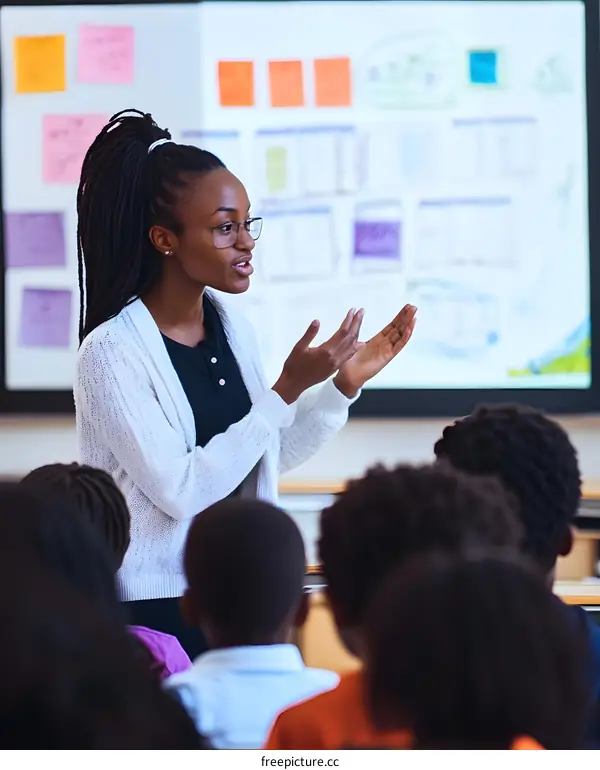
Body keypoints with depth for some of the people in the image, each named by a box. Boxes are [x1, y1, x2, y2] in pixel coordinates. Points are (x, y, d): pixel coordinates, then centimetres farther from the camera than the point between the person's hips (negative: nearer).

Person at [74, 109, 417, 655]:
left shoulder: (232, 323, 4)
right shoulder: (114, 352, -16)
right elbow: (181, 490, -21)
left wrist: (345, 384, 1)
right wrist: (288, 390, -22)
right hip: (155, 609, -6)